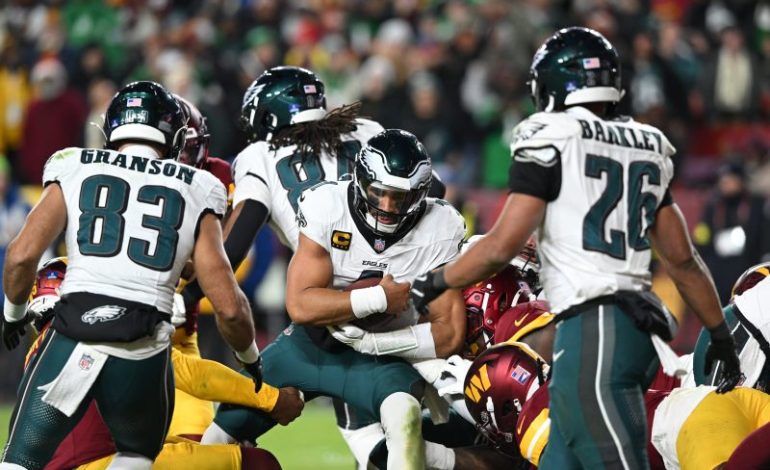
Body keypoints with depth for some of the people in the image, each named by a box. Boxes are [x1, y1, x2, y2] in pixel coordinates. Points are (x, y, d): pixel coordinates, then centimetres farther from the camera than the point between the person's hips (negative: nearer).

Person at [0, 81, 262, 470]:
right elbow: (229, 308, 7)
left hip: (73, 338, -1)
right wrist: (250, 358, 27)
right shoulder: (195, 194, 13)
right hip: (145, 351, 1)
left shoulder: (74, 172, 13)